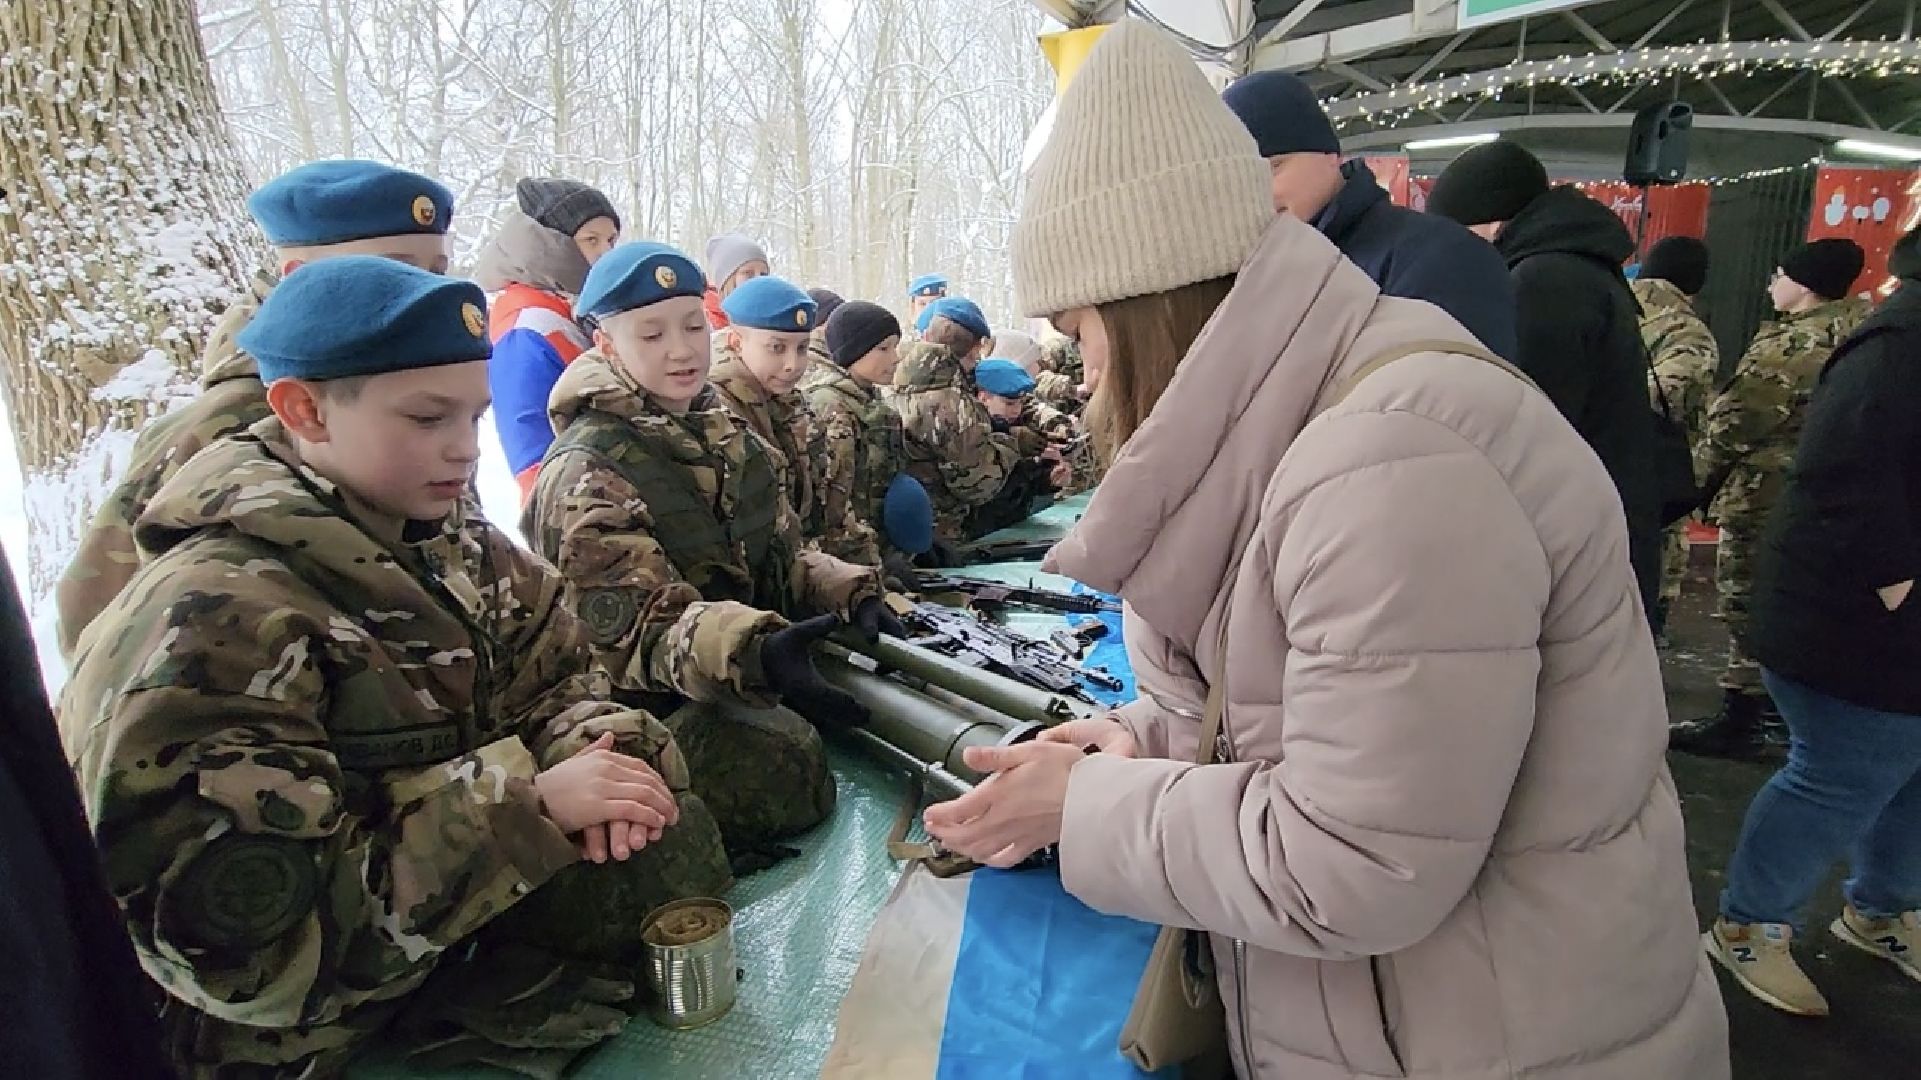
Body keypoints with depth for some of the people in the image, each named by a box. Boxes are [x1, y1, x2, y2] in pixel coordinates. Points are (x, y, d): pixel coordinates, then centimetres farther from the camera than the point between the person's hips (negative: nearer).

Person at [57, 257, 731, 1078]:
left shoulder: (451, 548, -1)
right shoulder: (206, 621, -26)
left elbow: (553, 684, 2)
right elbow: (242, 939, -31)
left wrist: (583, 757, -22)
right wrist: (531, 804, -32)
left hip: (468, 934, 7)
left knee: (666, 839, -6)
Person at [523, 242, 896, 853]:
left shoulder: (727, 433, 11)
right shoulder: (587, 474, -14)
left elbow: (781, 555, 13)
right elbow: (639, 625, -23)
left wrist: (851, 595, -8)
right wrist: (753, 654, -42)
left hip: (755, 667, 8)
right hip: (651, 698, -7)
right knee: (781, 757, -30)